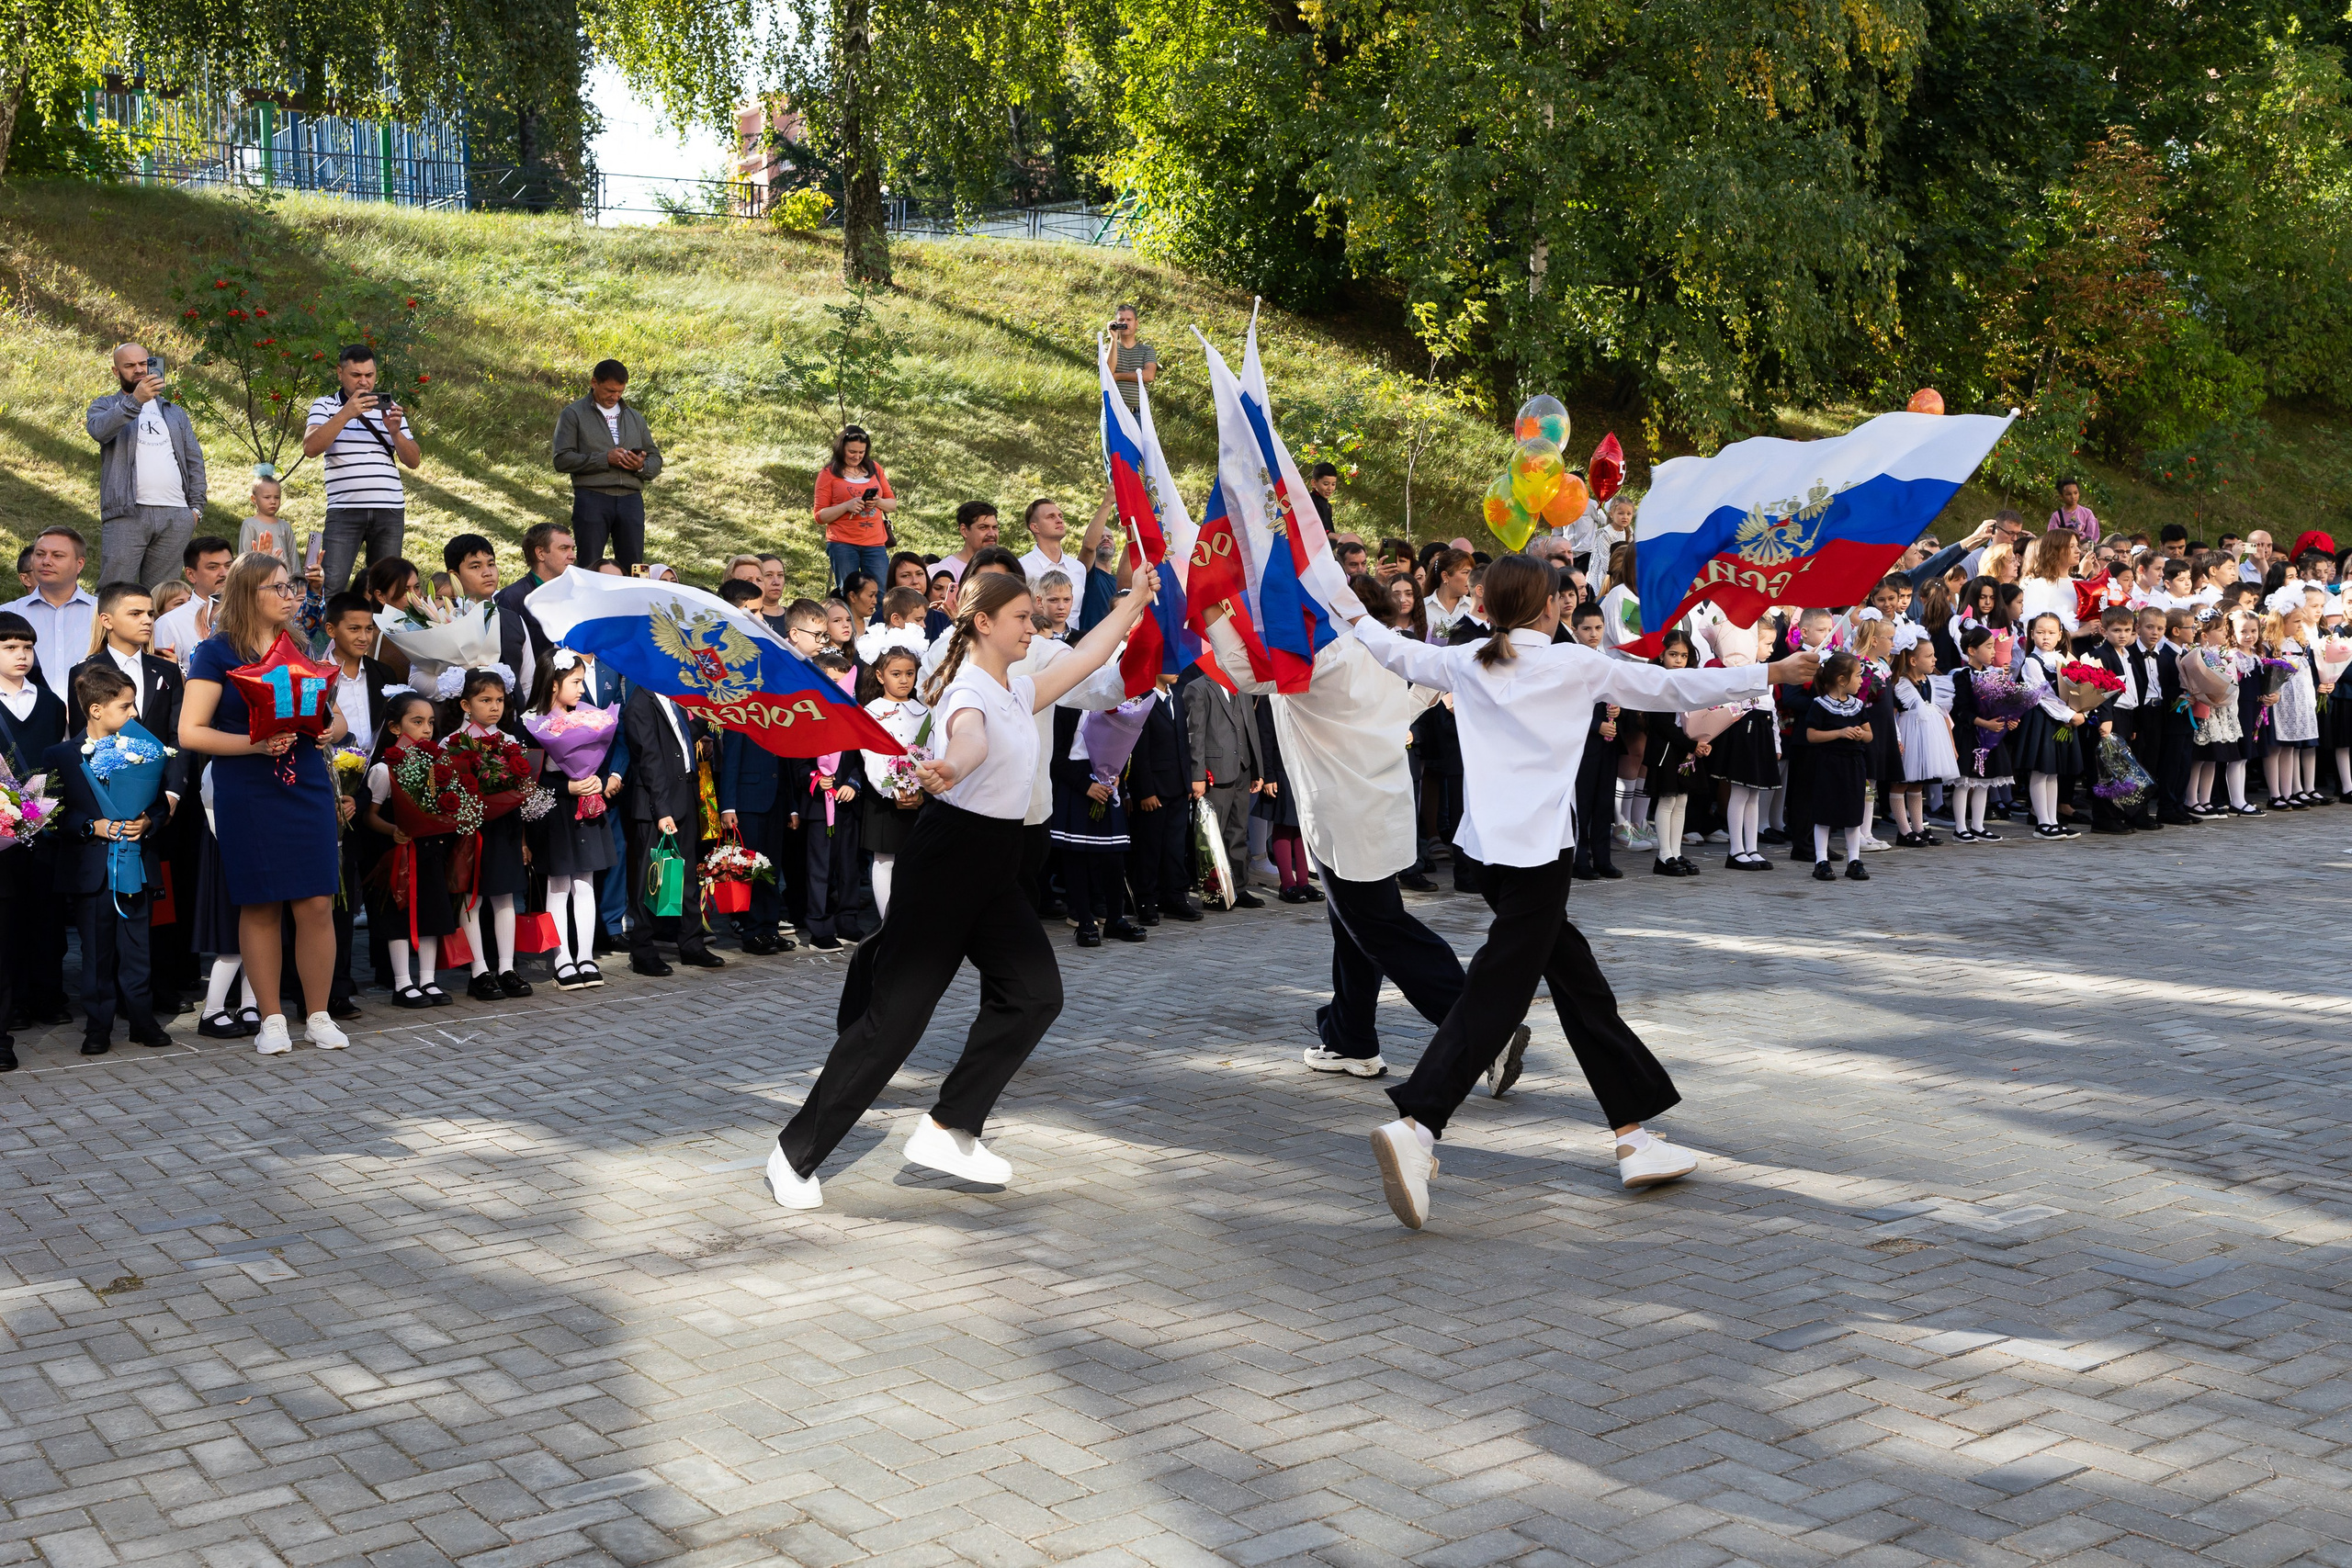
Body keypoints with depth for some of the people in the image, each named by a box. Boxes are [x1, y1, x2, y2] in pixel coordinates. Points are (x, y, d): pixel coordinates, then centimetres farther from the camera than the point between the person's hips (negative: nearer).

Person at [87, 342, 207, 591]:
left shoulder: (174, 412, 24)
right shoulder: (106, 406, 13)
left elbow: (195, 460, 19)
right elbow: (99, 430, -12)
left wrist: (197, 506, 7)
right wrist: (135, 400, -25)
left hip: (176, 515, 3)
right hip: (127, 514, -3)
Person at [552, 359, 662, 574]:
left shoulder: (635, 418, 22)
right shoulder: (573, 415, 7)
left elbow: (656, 460, 20)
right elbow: (562, 460, -4)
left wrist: (642, 466, -4)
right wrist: (605, 459, -13)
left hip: (631, 499, 3)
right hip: (592, 498, -3)